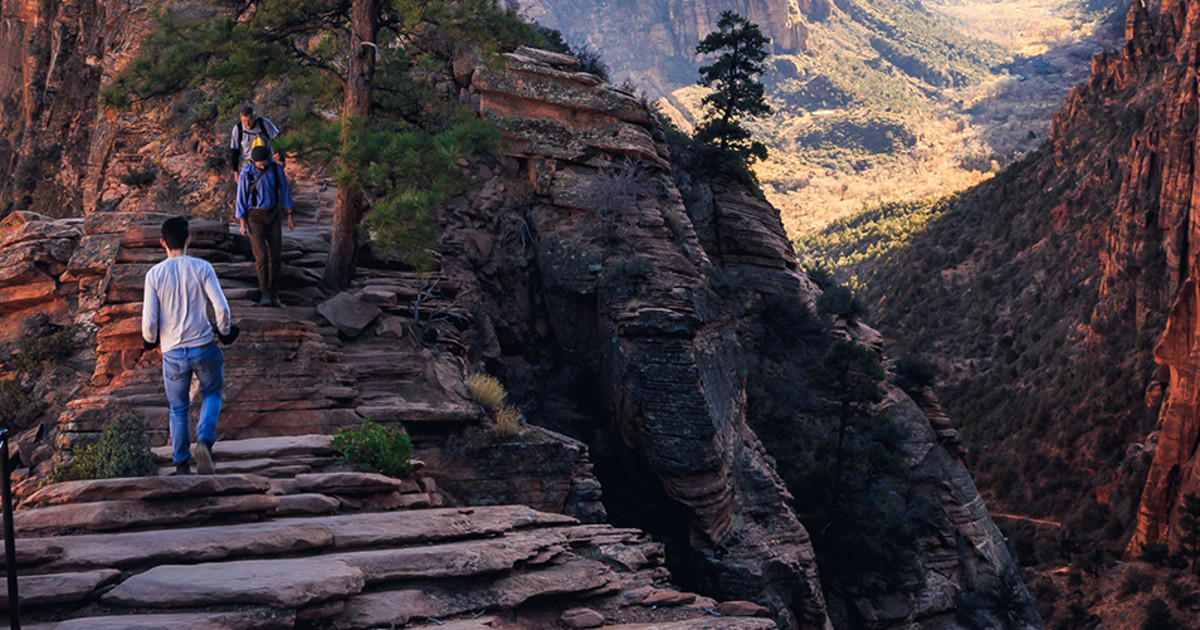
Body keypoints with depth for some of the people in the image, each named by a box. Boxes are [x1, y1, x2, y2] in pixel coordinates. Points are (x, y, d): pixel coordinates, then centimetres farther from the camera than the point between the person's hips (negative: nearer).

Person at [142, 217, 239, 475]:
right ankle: (204, 440, -1)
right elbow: (221, 307, -12)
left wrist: (150, 339, 13)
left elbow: (149, 321, -9)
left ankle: (182, 465, 24)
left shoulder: (154, 274, -6)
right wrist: (224, 330, 8)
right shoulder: (202, 268, -7)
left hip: (173, 354, 0)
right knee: (212, 394, 23)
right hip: (203, 348, 0)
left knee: (178, 410, 16)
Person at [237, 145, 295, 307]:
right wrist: (242, 223, -10)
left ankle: (274, 293, 16)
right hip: (255, 216, -3)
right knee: (261, 256, -13)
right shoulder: (245, 174, -13)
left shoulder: (276, 168, -7)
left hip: (273, 215, 3)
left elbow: (284, 191, 2)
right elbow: (241, 198, -5)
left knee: (275, 256, 5)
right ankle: (265, 294, -3)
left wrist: (289, 217, 2)